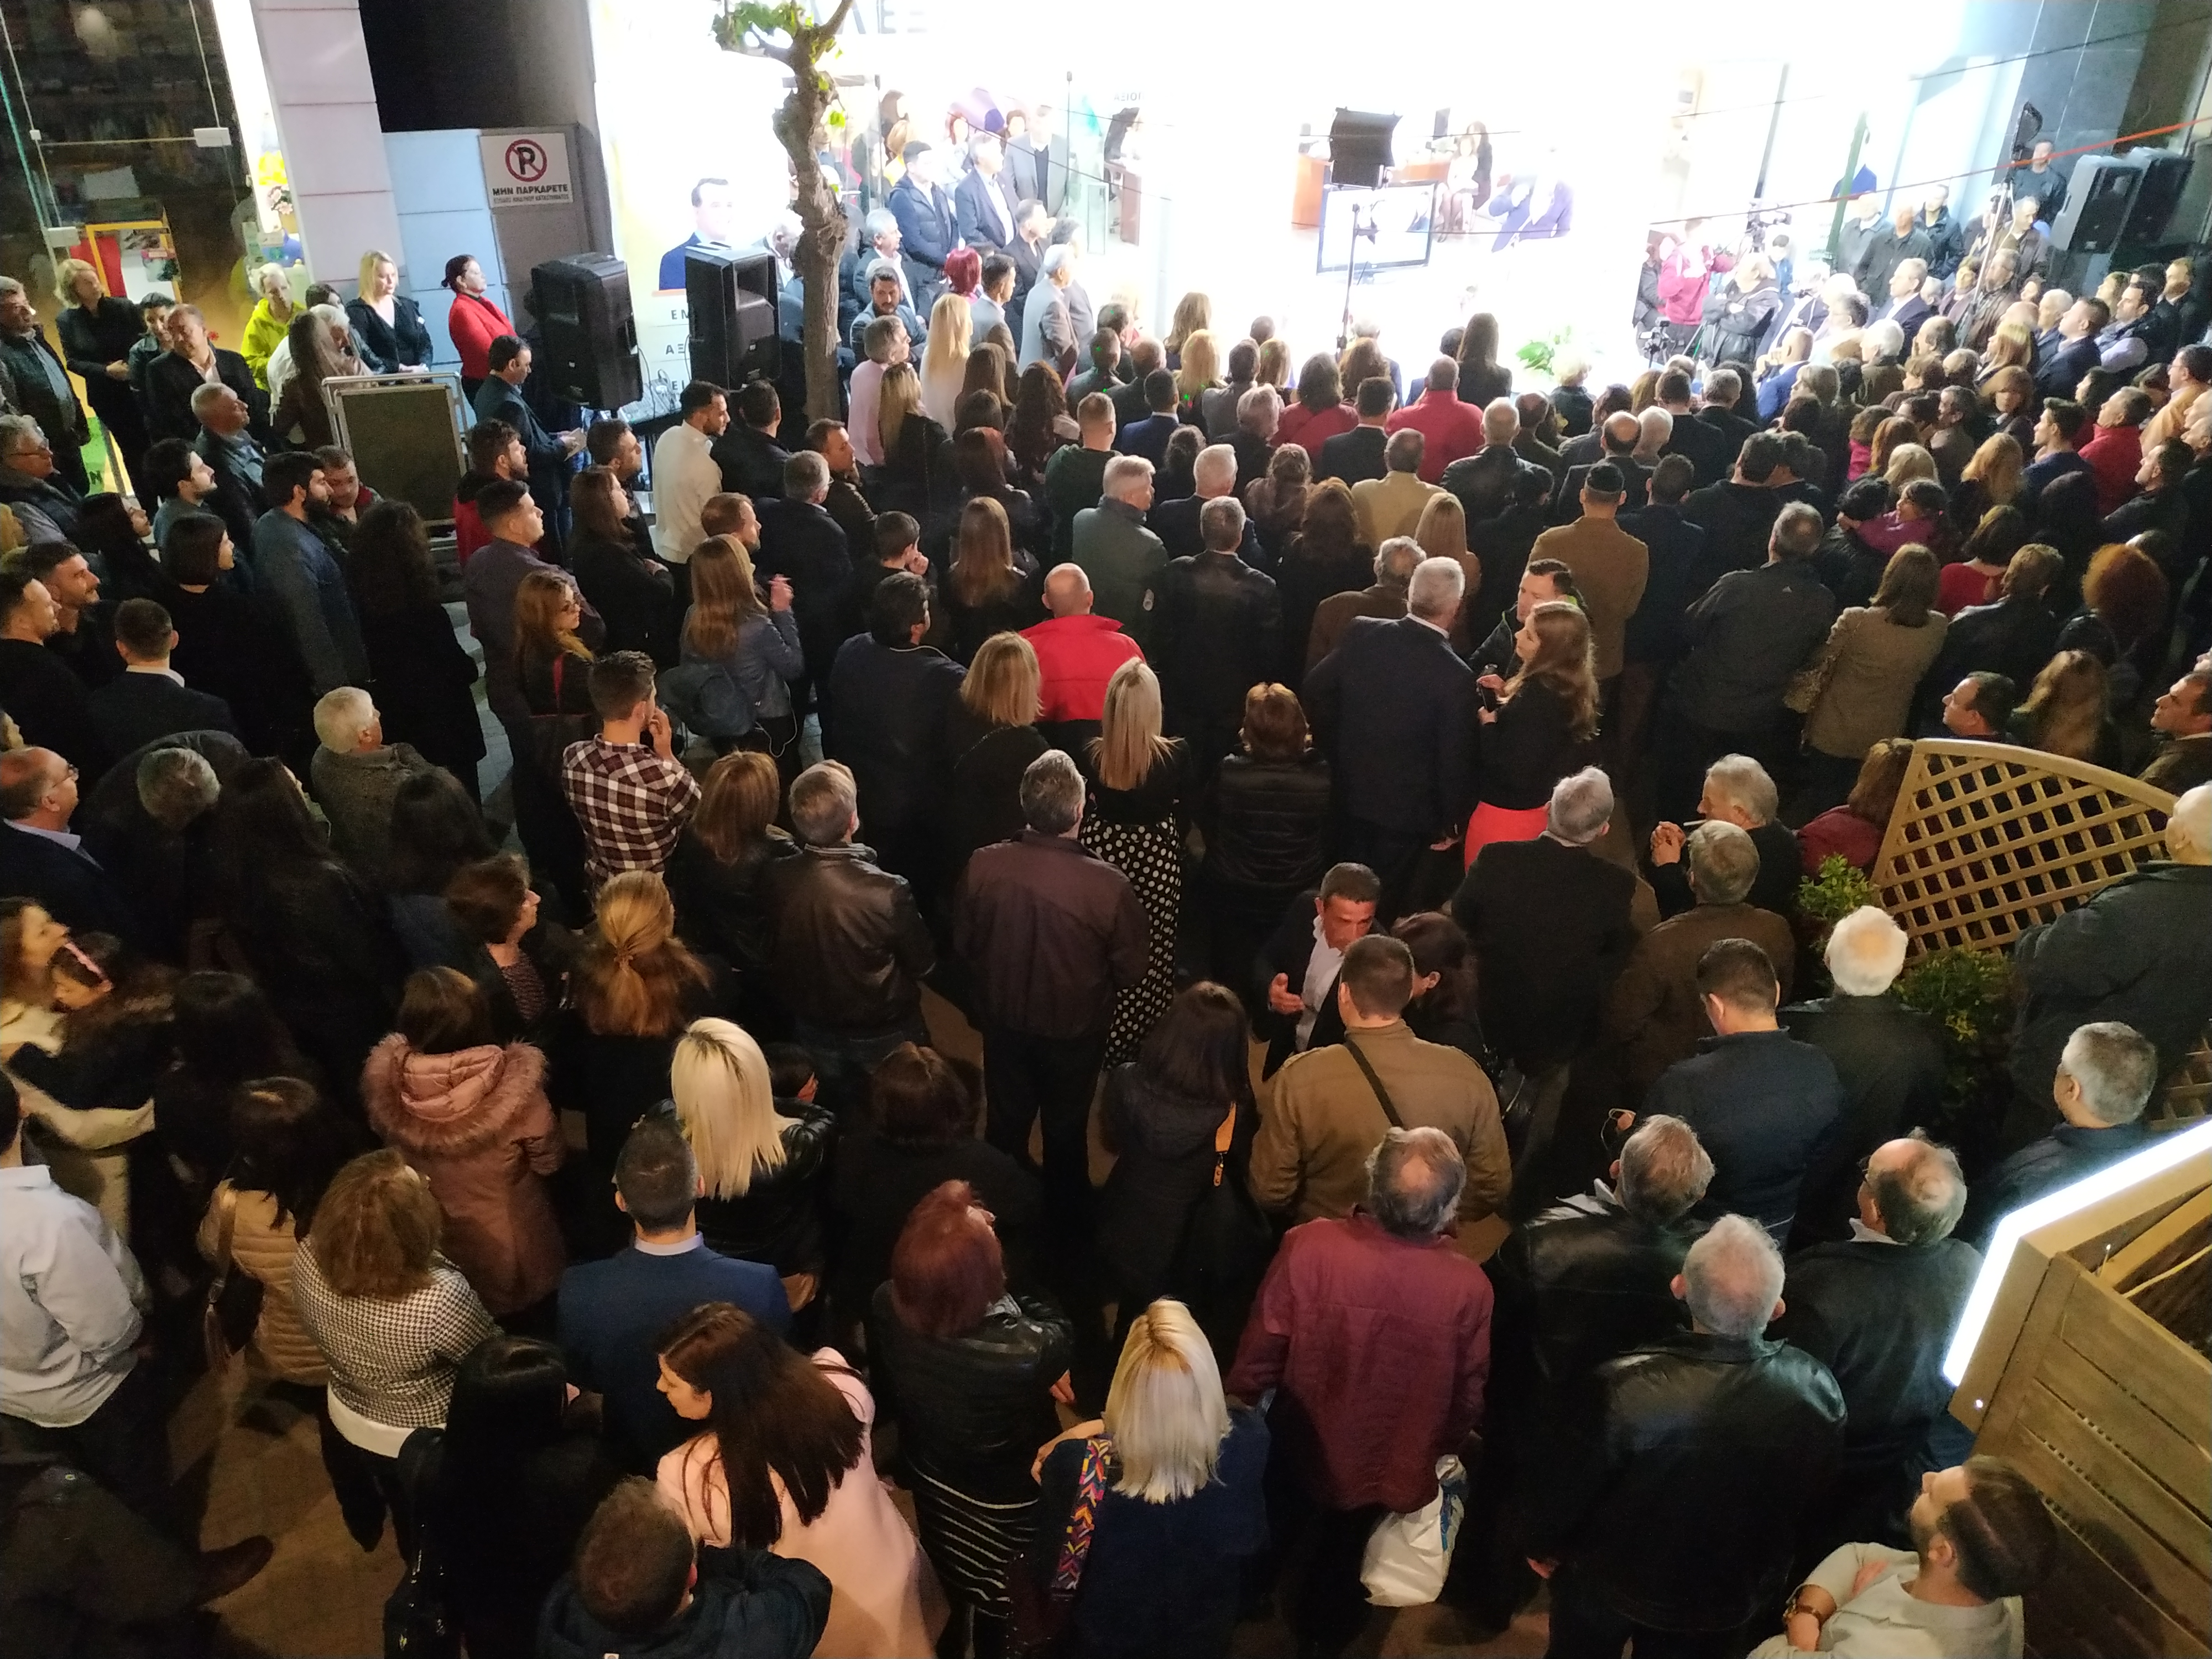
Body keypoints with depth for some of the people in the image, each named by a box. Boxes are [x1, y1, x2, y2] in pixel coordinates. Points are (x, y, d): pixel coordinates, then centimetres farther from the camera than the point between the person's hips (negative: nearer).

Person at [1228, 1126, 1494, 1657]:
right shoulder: (1469, 1287, -28)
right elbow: (1467, 1397, -10)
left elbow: (1258, 1357, -19)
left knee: (1271, 1539, 33)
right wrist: (1440, 1449, 12)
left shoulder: (1309, 1246, -33)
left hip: (1301, 1449, -1)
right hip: (1391, 1467, 1)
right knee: (1341, 1557, 32)